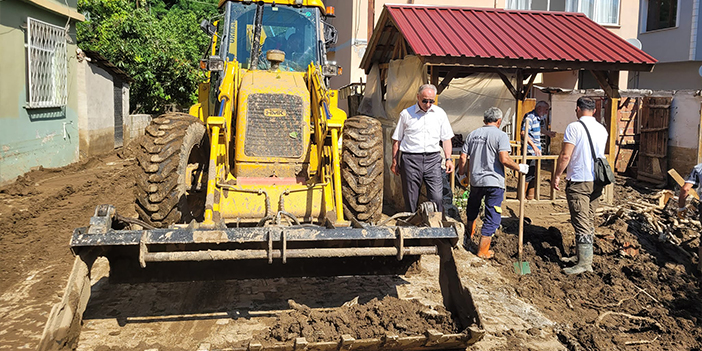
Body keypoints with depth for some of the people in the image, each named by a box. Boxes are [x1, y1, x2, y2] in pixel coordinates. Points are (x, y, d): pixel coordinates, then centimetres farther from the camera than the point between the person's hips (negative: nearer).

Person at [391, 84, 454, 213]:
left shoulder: (440, 113, 10)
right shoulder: (406, 114, 4)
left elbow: (446, 138, 14)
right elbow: (397, 140, 8)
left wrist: (448, 159, 3)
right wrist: (395, 162, 5)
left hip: (433, 159, 1)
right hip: (411, 159, -1)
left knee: (437, 198, -5)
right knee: (410, 199, 3)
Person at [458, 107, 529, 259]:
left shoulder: (473, 134, 7)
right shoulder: (501, 135, -8)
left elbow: (463, 158, 6)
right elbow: (504, 159, -20)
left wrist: (461, 174, 21)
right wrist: (519, 168, -6)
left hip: (475, 179, 5)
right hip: (494, 182, -5)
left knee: (473, 206, 29)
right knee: (492, 216, 4)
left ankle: (470, 233, 46)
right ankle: (483, 250, 6)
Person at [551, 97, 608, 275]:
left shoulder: (574, 127, -12)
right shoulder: (602, 129, 9)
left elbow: (565, 156, -16)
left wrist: (556, 176, -6)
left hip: (579, 181, -7)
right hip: (597, 181, 7)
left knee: (581, 221, -6)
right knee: (589, 220, 15)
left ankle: (585, 262, -7)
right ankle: (581, 255, 24)